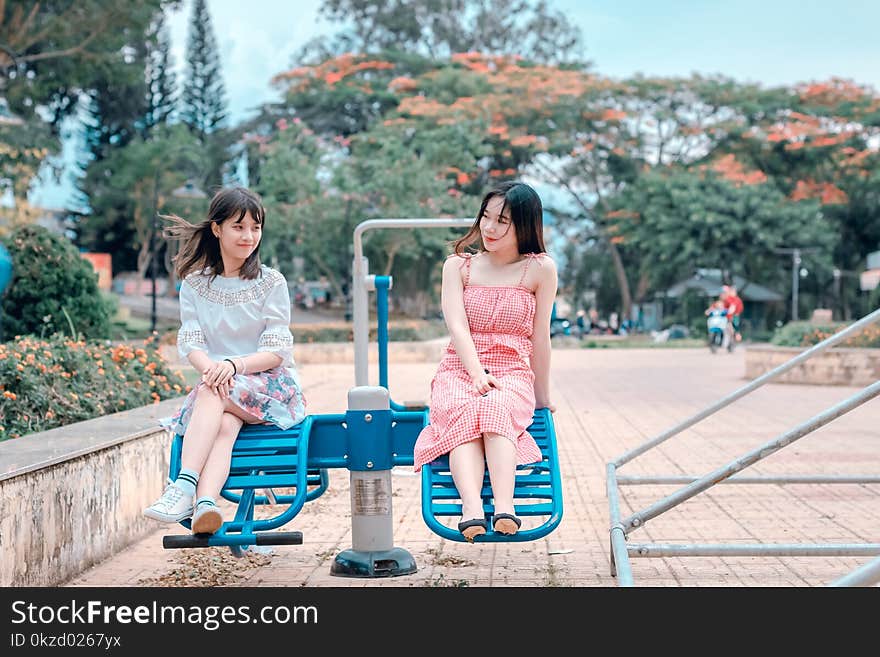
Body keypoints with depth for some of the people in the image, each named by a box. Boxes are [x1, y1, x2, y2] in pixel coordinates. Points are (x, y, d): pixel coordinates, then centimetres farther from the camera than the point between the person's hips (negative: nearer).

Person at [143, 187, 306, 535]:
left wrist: (234, 365, -26)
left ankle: (184, 487, -47)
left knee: (212, 394, -33)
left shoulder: (272, 283, 3)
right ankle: (205, 504, -56)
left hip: (272, 385, -2)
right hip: (222, 390, 2)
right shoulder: (194, 284, 11)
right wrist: (211, 367, -26)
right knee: (225, 424, -33)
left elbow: (276, 351, -5)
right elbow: (191, 344, -1)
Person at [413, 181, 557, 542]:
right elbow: (457, 326, -3)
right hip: (459, 370, 1)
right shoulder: (458, 265, 11)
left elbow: (539, 336, 5)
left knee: (496, 410, -37)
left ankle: (504, 507, -53)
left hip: (513, 374, -1)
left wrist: (542, 397, 9)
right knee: (464, 417, -34)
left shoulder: (540, 269, 5)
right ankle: (471, 509, -55)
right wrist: (477, 372, -19)